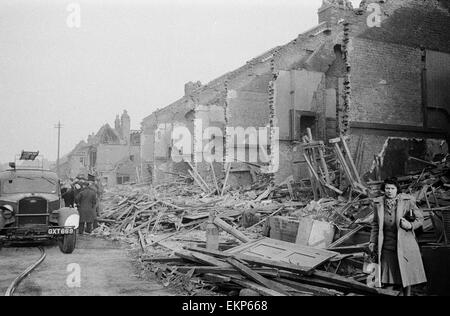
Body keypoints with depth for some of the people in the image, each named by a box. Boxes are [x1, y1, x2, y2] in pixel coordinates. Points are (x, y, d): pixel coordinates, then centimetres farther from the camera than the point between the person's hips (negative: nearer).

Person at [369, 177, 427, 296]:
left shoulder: (407, 201, -5)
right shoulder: (378, 203, 3)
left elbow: (420, 218, 3)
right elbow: (375, 224, 13)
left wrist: (410, 225, -16)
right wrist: (373, 242, 8)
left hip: (405, 245, -1)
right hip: (387, 246, 2)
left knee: (406, 276, 8)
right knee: (388, 282, 1)